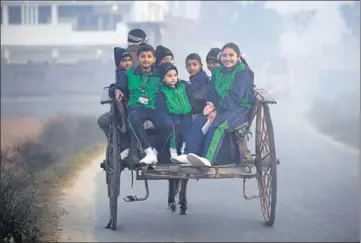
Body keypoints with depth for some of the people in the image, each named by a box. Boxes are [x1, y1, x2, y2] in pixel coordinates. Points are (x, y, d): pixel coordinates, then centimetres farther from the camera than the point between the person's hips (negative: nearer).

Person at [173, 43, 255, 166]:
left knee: (218, 124, -34)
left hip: (241, 108, -7)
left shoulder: (243, 73, -8)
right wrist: (211, 104, -15)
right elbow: (212, 92, 10)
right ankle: (189, 155, -29)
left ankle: (207, 159, -49)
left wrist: (217, 110, -25)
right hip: (221, 108, 7)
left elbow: (236, 97, -18)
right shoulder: (218, 72, 16)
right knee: (199, 120, -19)